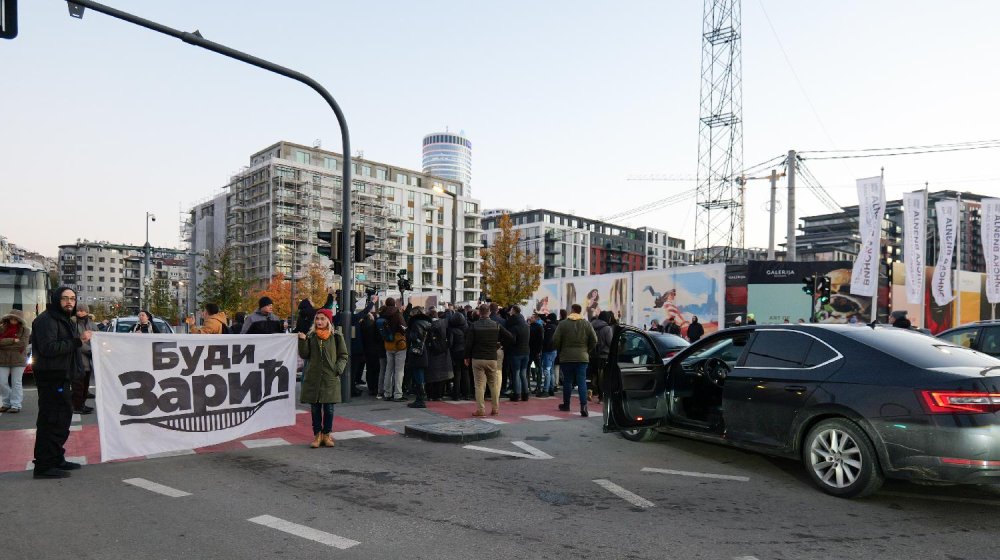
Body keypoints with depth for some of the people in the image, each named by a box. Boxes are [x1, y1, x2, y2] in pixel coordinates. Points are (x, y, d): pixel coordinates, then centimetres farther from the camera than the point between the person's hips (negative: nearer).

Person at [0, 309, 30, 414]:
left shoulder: (25, 330, -2)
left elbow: (22, 344, -12)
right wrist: (13, 340, -17)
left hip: (18, 360, -3)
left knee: (16, 383, 1)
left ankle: (15, 405, 6)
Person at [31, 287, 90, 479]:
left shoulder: (65, 320, 19)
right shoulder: (46, 319, -13)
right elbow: (48, 348, -24)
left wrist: (80, 339, 8)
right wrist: (77, 341, -24)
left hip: (61, 378, 11)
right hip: (51, 378, -11)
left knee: (62, 419, 17)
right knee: (51, 421, -8)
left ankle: (56, 459, 27)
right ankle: (44, 466, -3)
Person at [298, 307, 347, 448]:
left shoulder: (336, 336, 1)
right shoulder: (311, 336, 6)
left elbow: (343, 356, 6)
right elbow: (304, 355, 4)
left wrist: (339, 368, -8)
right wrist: (302, 341, -9)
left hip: (330, 378, -1)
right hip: (313, 377, 2)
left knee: (329, 408, 2)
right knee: (315, 408, 6)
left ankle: (327, 434, 16)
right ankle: (317, 434, 16)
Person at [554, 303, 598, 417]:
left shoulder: (563, 324, -4)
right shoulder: (587, 324, 2)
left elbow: (555, 340, -6)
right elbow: (594, 340, 2)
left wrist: (560, 351, 11)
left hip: (566, 357, -1)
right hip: (582, 357, 1)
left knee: (567, 381, 10)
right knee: (582, 382, -1)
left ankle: (566, 404, 21)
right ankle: (583, 405, -13)